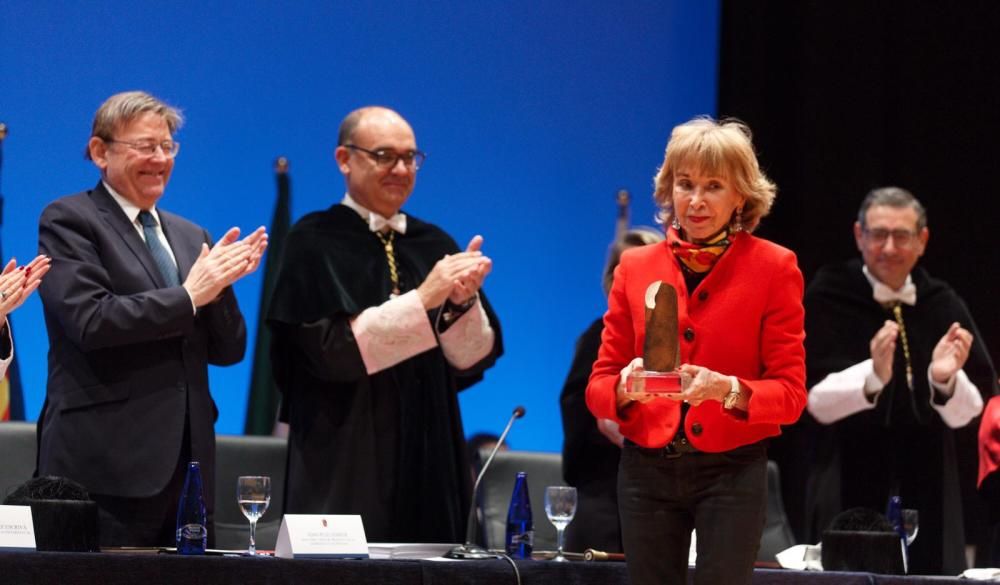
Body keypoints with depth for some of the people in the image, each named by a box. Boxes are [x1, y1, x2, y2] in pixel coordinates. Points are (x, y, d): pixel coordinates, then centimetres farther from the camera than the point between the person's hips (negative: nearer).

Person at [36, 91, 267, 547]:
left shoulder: (190, 236, 19)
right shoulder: (69, 221, 0)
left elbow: (227, 350, 15)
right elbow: (90, 320, -15)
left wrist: (219, 281, -4)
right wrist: (188, 295, -11)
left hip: (185, 464, 6)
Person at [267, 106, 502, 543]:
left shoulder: (434, 246, 11)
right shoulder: (315, 241, -2)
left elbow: (473, 360, 6)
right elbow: (328, 347, -14)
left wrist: (464, 302, -14)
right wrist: (422, 300, -19)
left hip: (427, 460, 4)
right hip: (345, 465, -4)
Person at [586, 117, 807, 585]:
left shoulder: (773, 268, -1)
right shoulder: (635, 267, 8)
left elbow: (790, 393, -3)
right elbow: (598, 386, 7)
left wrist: (728, 390, -23)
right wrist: (626, 387, -17)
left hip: (732, 471, -3)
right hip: (647, 471, 3)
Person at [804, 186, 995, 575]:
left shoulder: (943, 305, 5)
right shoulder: (828, 297, -2)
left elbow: (966, 414, 1)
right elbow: (817, 401, -10)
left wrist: (945, 379, -21)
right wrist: (873, 375, -28)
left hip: (929, 495, 2)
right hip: (850, 493, -2)